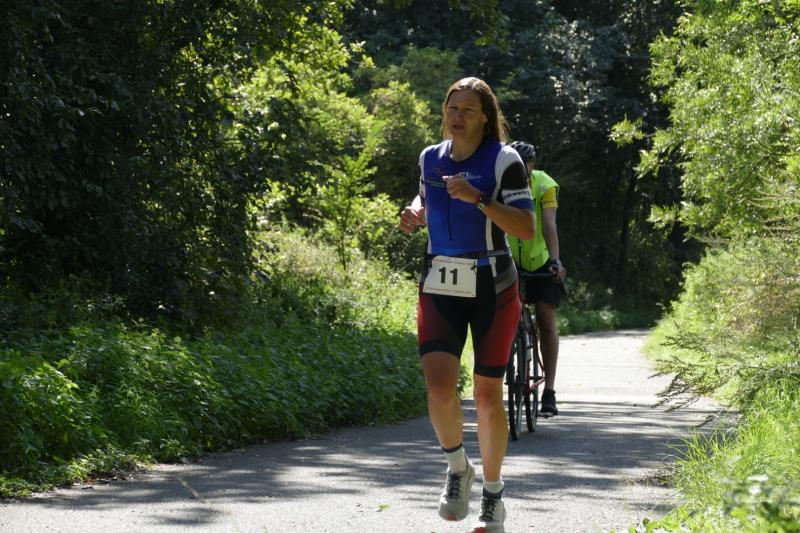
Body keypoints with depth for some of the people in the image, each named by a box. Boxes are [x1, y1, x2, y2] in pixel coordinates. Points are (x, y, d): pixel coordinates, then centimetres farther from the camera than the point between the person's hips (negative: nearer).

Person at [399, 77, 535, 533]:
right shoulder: (431, 158, 6)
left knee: (488, 394, 2)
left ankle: (493, 494, 20)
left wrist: (477, 199, -27)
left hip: (492, 289, -3)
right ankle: (458, 469, 10)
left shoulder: (504, 160, -8)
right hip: (440, 288, 3)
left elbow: (527, 227, -16)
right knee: (439, 384, -16)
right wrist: (416, 214, 4)